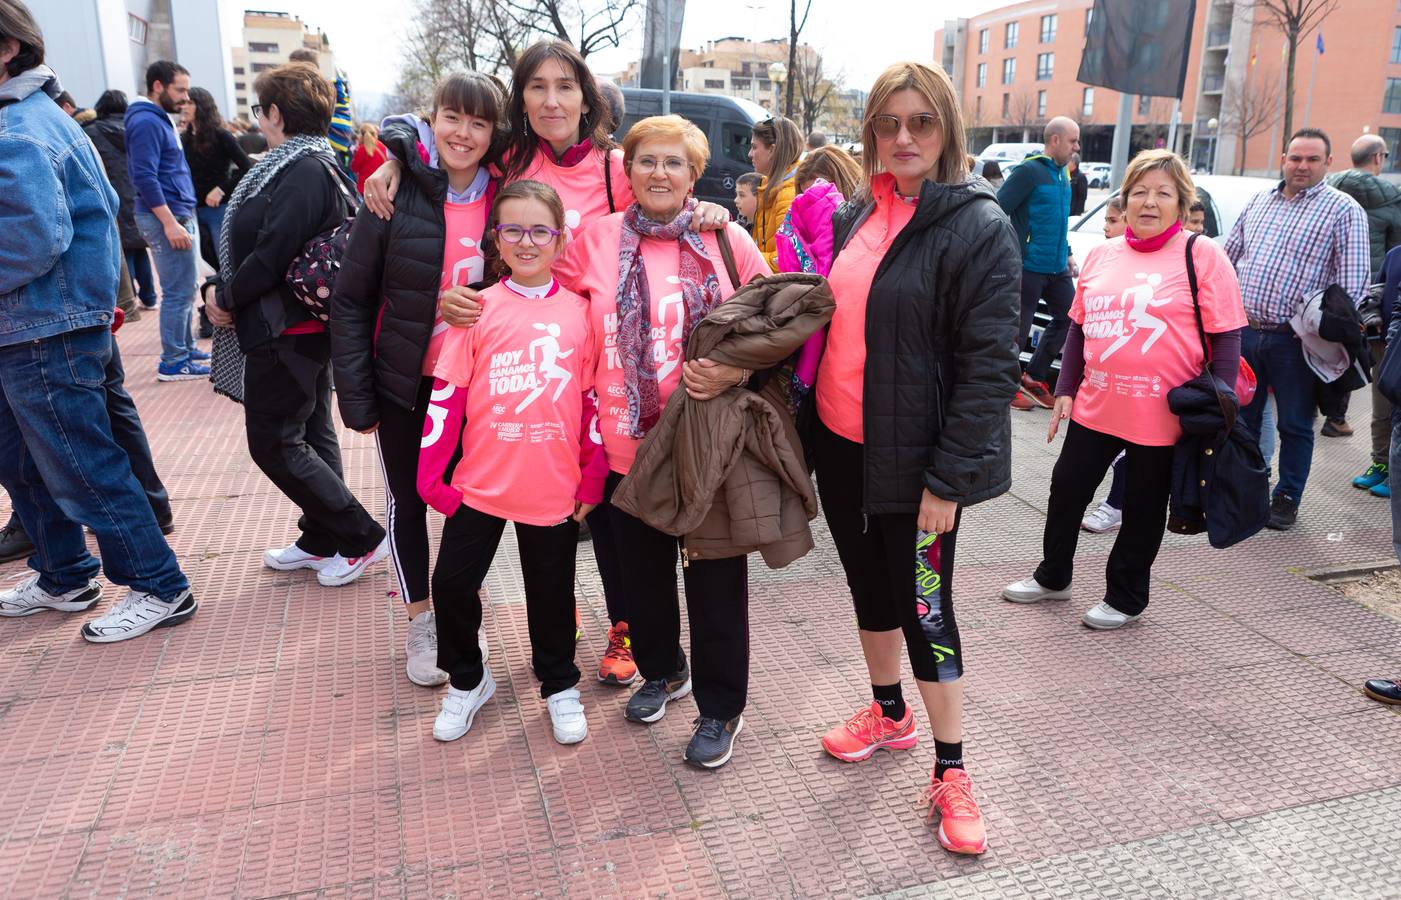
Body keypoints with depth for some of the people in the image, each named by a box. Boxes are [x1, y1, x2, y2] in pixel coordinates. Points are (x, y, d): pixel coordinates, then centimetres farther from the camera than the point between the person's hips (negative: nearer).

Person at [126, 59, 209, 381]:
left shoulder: (160, 119, 17)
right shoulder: (146, 122, -14)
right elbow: (145, 177, -22)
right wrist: (169, 223, -26)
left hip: (179, 214, 10)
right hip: (167, 217, -10)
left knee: (183, 289, 16)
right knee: (179, 292, -7)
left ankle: (185, 348, 27)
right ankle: (173, 363, -1)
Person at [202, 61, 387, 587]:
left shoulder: (304, 172, -20)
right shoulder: (307, 164, 12)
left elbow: (273, 253, -25)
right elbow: (252, 239, 13)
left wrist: (226, 297, -11)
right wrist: (220, 289, 1)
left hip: (287, 330, -10)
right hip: (307, 323, 10)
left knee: (275, 443, -1)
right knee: (311, 434, 16)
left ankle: (360, 539, 4)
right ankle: (322, 542, 29)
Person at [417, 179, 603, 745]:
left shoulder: (580, 311, 0)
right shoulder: (478, 310, -2)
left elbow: (593, 399, 4)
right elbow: (446, 395, -2)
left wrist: (592, 478, 3)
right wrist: (431, 473, -5)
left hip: (555, 487, 0)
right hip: (480, 484, 0)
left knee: (551, 591, 13)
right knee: (453, 583, 8)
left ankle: (559, 686, 35)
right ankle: (466, 681, 32)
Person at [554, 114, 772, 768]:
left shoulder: (727, 239, -3)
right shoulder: (596, 240, 1)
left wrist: (737, 370, -17)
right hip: (628, 444, 3)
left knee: (715, 580, 6)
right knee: (643, 568, 19)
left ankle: (720, 708, 25)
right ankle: (660, 670, 44)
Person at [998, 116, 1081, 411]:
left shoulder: (1062, 173, 13)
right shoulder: (1029, 171, -13)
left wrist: (1067, 254, 21)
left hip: (1057, 267, 8)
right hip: (1029, 267, -8)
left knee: (1068, 317, 9)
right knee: (1018, 329, 0)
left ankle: (1034, 378, 20)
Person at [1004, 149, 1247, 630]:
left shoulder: (1203, 256, -7)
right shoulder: (1102, 255, 8)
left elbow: (1226, 341, -8)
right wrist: (1065, 390, 9)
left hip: (1161, 415, -5)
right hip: (1094, 406, 5)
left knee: (1142, 509, 10)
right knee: (1067, 489, 14)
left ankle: (1125, 598, 28)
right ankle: (1053, 577, 34)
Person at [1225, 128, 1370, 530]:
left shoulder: (1343, 210, -3)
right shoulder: (1258, 201, 11)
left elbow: (1353, 281, -8)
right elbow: (1230, 256, 18)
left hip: (1295, 342, -4)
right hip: (1244, 332, 4)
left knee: (1295, 427, 7)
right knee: (1241, 418, 12)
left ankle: (1286, 499, 21)